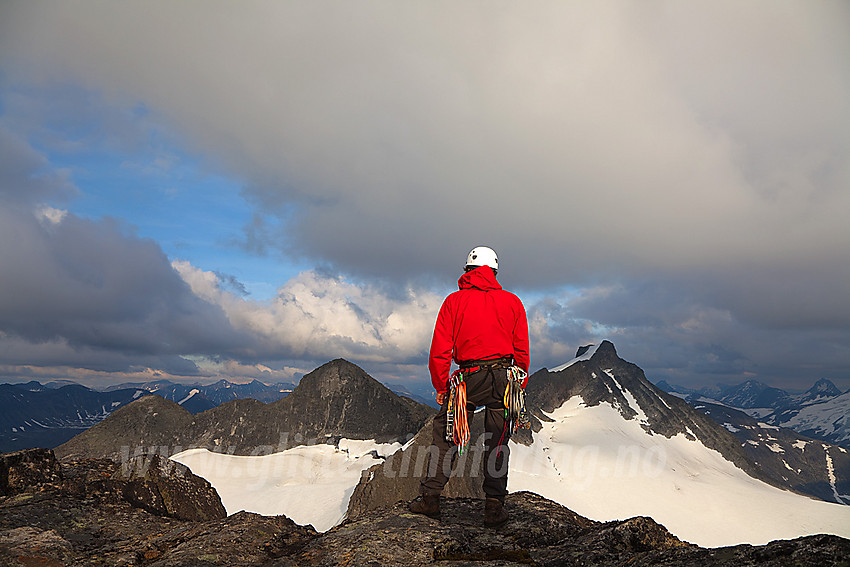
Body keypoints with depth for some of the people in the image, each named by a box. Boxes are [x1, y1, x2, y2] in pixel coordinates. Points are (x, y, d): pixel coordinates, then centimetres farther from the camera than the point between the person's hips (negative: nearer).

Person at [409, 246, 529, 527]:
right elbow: (522, 350, 8)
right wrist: (520, 384, 17)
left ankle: (430, 496, 10)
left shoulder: (454, 300, 4)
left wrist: (441, 386, 8)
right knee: (497, 443, 10)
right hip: (503, 377, 2)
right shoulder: (512, 302, 9)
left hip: (469, 377, -1)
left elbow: (440, 349, 0)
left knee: (445, 434, 10)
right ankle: (494, 506, 11)